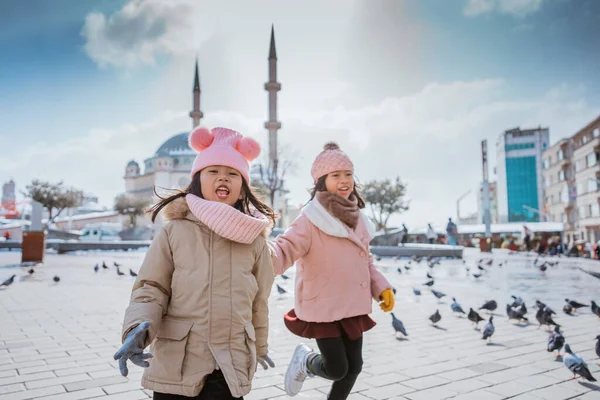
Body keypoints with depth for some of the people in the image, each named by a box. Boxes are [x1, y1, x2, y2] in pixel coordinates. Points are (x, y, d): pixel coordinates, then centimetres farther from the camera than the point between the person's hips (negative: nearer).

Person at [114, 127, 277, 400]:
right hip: (175, 366, 0)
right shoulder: (174, 231, -4)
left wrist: (259, 347, 23)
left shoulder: (254, 239, 1)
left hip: (229, 369, 1)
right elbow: (151, 287, -2)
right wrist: (139, 327, -21)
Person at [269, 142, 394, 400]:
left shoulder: (357, 218, 5)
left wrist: (381, 287, 7)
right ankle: (306, 361, 34)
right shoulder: (311, 219, -18)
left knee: (354, 367, 13)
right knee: (337, 369, 0)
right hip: (323, 307, -6)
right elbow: (284, 250, -30)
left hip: (353, 306, 7)